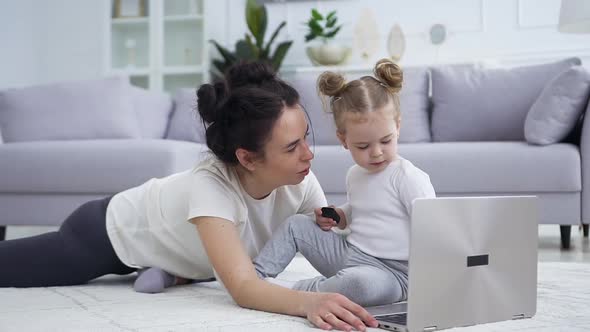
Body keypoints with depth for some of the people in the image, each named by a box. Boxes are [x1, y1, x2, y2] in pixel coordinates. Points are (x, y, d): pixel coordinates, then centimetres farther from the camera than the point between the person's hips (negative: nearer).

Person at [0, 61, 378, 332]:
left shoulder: (300, 180, -24)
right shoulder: (210, 185, -42)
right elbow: (243, 288, -49)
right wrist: (309, 302, -67)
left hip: (152, 227, 6)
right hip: (108, 234, -5)